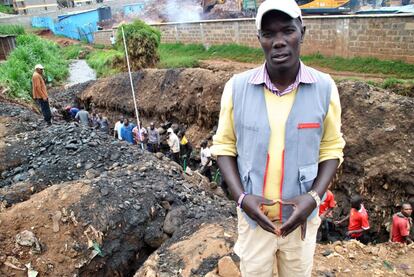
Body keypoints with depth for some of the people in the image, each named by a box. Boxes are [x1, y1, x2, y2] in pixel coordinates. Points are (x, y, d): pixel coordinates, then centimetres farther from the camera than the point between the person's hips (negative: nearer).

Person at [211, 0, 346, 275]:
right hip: (253, 215, 0)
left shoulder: (325, 87, -12)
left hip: (302, 215, 1)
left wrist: (313, 197, -16)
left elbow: (331, 149, -2)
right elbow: (224, 146, -4)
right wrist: (241, 197, -16)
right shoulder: (236, 87, -13)